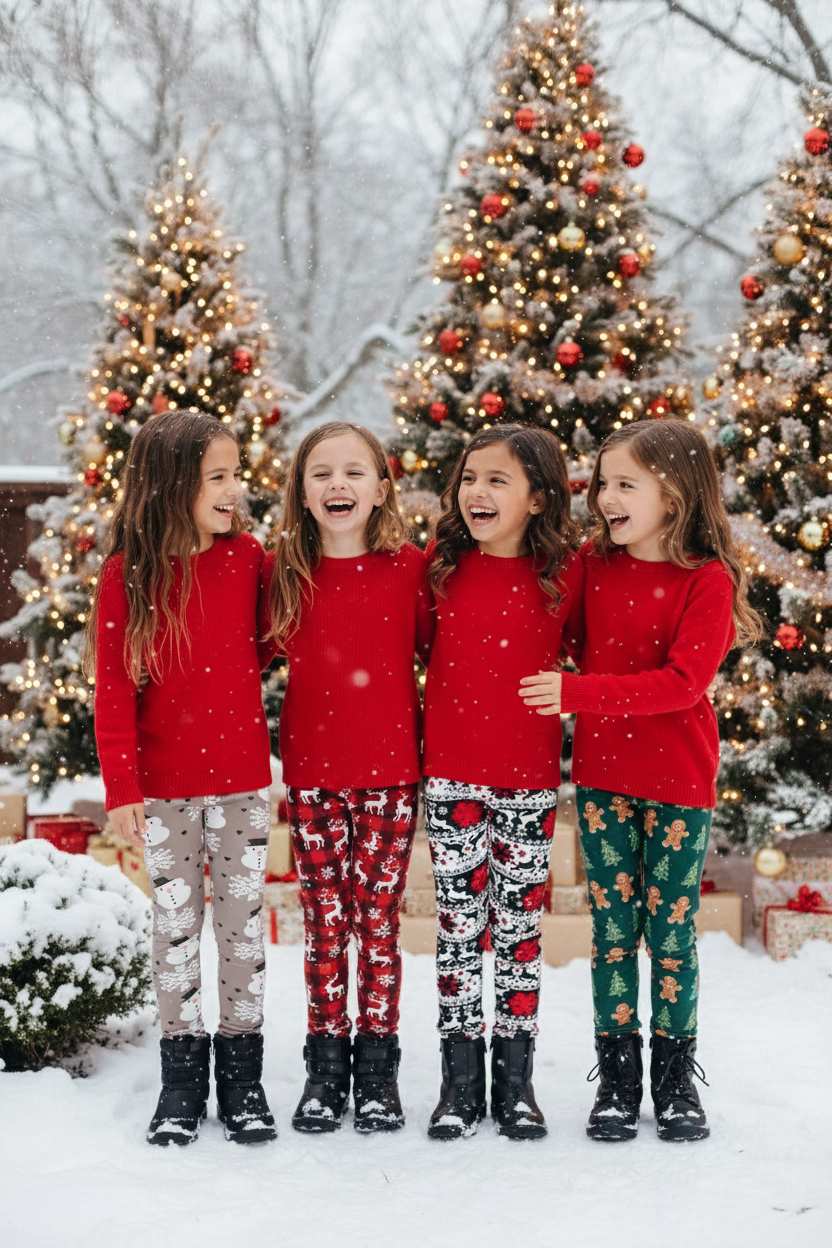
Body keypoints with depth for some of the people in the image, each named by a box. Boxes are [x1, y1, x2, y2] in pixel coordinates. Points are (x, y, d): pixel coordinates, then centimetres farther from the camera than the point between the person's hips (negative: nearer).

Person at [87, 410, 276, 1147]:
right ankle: (182, 1077, 18)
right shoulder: (128, 572, -8)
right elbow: (114, 685, -7)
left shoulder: (247, 556, -2)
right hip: (165, 788, -2)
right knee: (176, 925, 7)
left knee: (242, 920, 7)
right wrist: (121, 786, -11)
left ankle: (242, 1075, 18)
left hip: (242, 779, 2)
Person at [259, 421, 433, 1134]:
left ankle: (378, 1071, 14)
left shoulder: (410, 568, -2)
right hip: (313, 773, 1)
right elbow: (254, 654, 13)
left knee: (379, 921, 4)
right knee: (324, 923, 5)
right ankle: (326, 1068, 15)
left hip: (391, 771, -1)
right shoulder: (283, 572, 2)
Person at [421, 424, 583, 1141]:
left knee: (520, 922, 7)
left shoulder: (564, 577, -5)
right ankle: (461, 1080, 13)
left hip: (531, 775, -1)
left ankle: (516, 1080, 17)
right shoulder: (442, 570, 0)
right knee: (459, 921, 4)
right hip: (452, 772, 1)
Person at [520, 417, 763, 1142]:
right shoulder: (591, 565, 3)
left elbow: (683, 683, -19)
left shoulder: (707, 581, -11)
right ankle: (617, 1078, 16)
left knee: (671, 931, 4)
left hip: (678, 784, -4)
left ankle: (676, 1080, 18)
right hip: (602, 777, 4)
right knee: (612, 927, 7)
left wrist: (581, 692, -24)